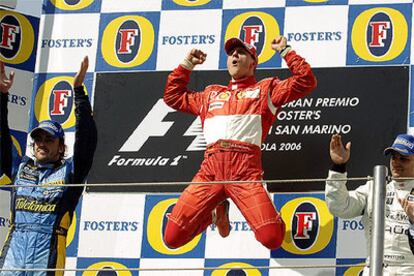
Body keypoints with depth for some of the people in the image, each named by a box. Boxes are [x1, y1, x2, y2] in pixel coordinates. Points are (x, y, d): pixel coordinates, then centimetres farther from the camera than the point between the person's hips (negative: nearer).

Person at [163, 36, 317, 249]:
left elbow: (305, 82, 12)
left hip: (245, 171, -3)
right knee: (172, 238, -9)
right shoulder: (210, 94, 33)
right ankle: (216, 212, 19)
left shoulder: (266, 89, 21)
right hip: (210, 170, 3)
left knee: (272, 238, -23)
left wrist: (285, 51, 15)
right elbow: (172, 96, 42)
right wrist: (187, 64, 36)